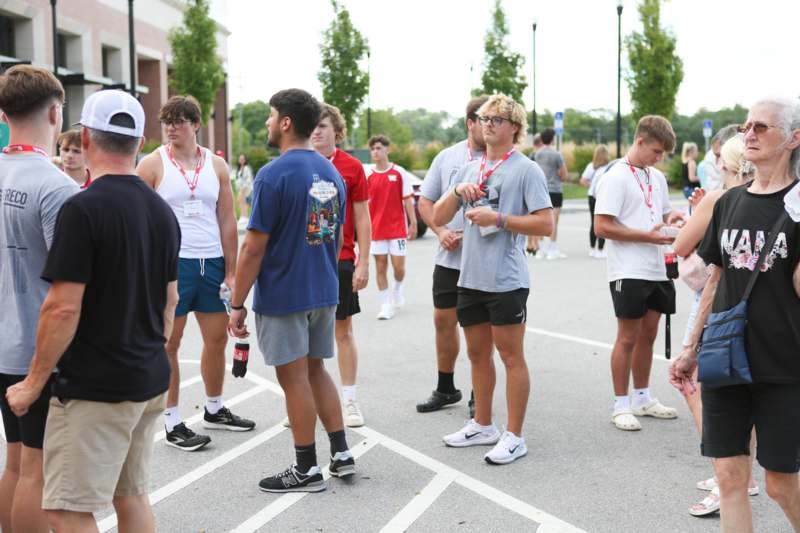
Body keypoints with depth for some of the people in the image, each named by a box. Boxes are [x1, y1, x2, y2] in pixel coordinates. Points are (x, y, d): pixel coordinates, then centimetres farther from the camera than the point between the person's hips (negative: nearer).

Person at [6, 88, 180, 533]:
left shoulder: (83, 209, -17)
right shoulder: (162, 210, 7)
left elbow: (63, 308, -19)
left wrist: (34, 382, -9)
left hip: (94, 388, -8)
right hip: (150, 381, 8)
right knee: (132, 496, 17)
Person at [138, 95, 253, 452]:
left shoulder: (216, 165, 8)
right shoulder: (152, 165, -2)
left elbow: (227, 222, 9)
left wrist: (230, 271, 4)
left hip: (212, 262, 4)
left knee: (217, 338, 12)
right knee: (168, 344, 1)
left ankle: (214, 410, 29)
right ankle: (172, 423, 9)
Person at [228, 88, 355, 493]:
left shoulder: (274, 175, -16)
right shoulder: (331, 172, 7)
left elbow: (254, 248, -17)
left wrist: (237, 304, -10)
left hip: (282, 296, -7)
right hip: (324, 293, 7)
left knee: (294, 378, 2)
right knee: (315, 369, 19)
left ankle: (307, 469, 11)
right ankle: (341, 453, 21)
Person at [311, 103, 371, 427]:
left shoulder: (352, 167, 0)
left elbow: (362, 218, 1)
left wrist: (363, 263, -4)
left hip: (340, 260, -2)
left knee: (343, 331, 5)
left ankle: (349, 401, 14)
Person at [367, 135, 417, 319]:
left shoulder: (399, 172, -1)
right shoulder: (368, 176, 2)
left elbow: (407, 200, 0)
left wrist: (413, 223, -2)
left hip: (397, 227, -1)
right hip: (376, 229, 1)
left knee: (399, 266, -1)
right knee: (380, 267, 2)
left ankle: (398, 289, 30)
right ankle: (386, 304, 9)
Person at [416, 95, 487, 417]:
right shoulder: (447, 158, 6)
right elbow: (425, 201, 11)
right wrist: (441, 231, -5)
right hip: (449, 258, 4)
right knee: (444, 321, 12)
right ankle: (445, 389, 29)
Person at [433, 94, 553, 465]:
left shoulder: (526, 169, -5)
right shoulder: (470, 169, 14)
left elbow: (545, 224, -12)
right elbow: (438, 218, 11)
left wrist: (498, 219, -17)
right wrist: (457, 191, -7)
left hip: (506, 280, -7)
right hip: (471, 277, 7)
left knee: (511, 356, -1)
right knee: (477, 354, 15)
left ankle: (514, 437, 7)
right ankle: (483, 426, 29)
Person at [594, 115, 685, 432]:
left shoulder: (657, 177, 13)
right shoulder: (616, 177, -11)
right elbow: (602, 227, -16)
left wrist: (670, 218, 1)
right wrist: (648, 236, -19)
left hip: (655, 271, 7)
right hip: (628, 272, -7)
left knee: (648, 335, 14)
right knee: (628, 338, -1)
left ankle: (642, 399, 26)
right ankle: (621, 406, 9)